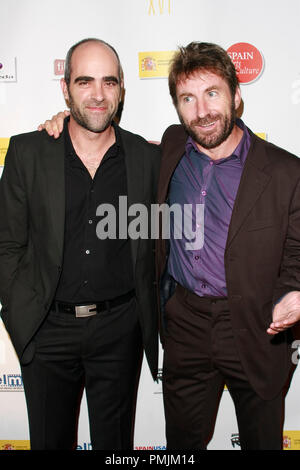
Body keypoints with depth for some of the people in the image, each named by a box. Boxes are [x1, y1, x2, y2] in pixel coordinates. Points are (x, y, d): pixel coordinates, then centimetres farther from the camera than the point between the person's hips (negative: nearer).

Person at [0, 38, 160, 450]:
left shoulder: (148, 157, -2)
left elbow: (157, 243, 6)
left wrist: (154, 321, 3)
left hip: (120, 328, 1)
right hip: (47, 330, 0)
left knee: (115, 442, 19)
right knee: (49, 440, 19)